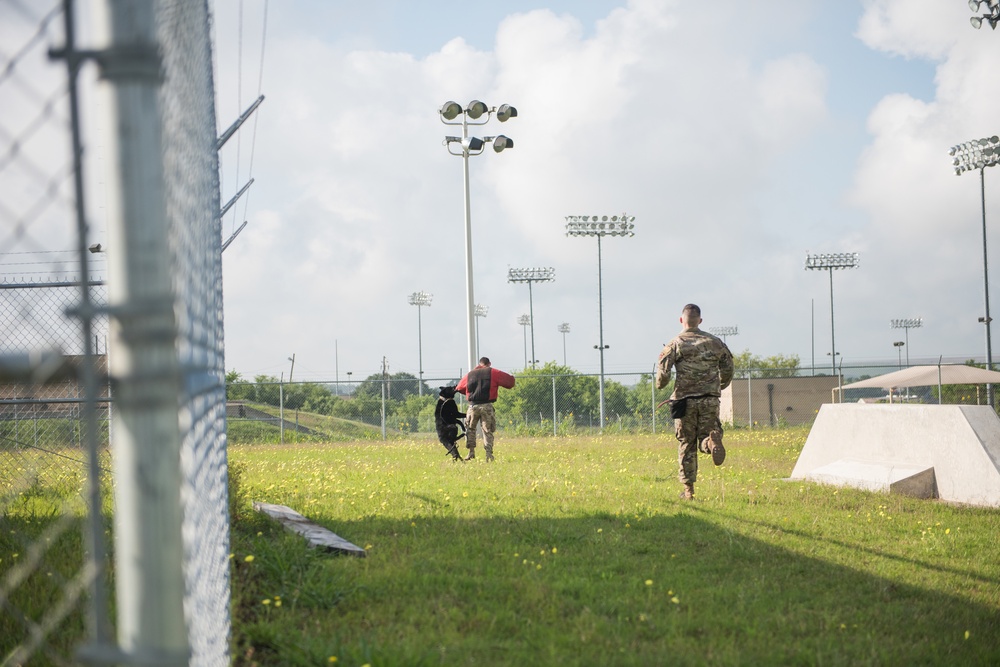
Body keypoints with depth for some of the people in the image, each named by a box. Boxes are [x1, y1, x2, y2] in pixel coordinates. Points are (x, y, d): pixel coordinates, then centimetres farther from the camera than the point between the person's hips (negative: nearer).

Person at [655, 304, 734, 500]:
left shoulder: (676, 344, -1)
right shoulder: (714, 342, 9)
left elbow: (663, 371, -10)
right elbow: (728, 368, 15)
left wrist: (660, 385, 12)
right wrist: (720, 386, 34)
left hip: (685, 400, -2)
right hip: (710, 399, 2)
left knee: (686, 445, 8)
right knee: (704, 440, 8)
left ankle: (688, 489, 9)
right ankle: (712, 439, -30)